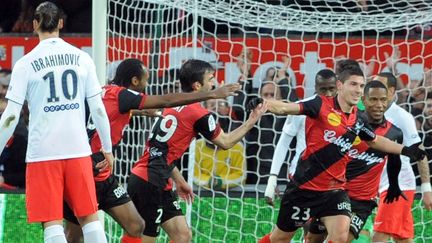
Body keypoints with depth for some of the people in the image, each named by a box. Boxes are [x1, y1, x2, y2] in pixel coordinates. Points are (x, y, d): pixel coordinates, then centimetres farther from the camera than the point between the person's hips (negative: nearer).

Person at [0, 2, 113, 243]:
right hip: (78, 150, 2)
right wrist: (107, 148, 15)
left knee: (52, 222, -1)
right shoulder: (82, 58, 4)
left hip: (42, 152, -2)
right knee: (89, 218, 10)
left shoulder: (26, 64, -2)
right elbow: (98, 108, 4)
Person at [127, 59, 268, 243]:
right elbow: (225, 142, 4)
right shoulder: (198, 113, -11)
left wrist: (179, 180, 25)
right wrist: (252, 121, 14)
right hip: (150, 184, -9)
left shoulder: (174, 105, 13)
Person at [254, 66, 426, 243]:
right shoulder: (321, 105, -12)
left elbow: (375, 141, 24)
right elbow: (285, 108, -25)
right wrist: (262, 104, -43)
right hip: (304, 187, -4)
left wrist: (405, 150, 18)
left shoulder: (357, 119, 4)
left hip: (334, 191, 4)